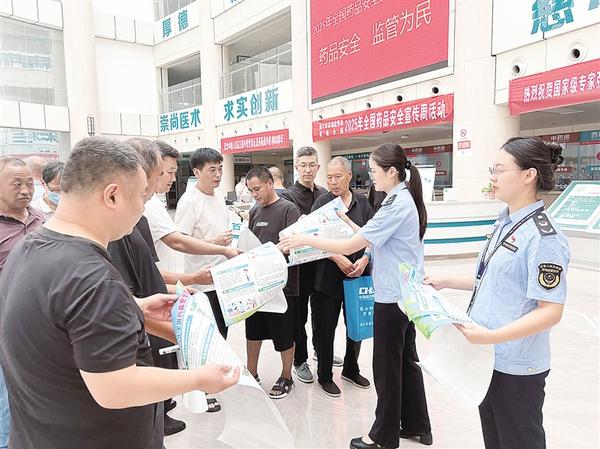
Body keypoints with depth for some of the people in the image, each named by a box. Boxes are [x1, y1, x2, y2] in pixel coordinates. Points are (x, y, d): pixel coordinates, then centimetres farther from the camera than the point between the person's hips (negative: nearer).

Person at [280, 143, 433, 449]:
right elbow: (373, 238, 15)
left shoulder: (396, 204, -21)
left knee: (387, 367, 5)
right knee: (406, 360, 19)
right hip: (406, 293, 10)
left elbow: (349, 246, -22)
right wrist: (349, 224, 13)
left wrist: (305, 240, -15)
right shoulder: (405, 198, 9)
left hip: (392, 297, -10)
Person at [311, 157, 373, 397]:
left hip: (358, 273, 3)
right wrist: (338, 259, -19)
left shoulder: (362, 202, 6)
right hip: (329, 275, -3)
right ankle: (324, 375, 24)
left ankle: (351, 369, 37)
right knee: (325, 327, 5)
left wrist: (364, 260, -11)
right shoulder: (321, 202, -1)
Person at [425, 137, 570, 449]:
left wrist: (492, 336, -31)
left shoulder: (543, 237, -21)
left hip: (517, 368, -8)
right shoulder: (505, 222, 5)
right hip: (488, 358, 8)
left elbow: (550, 311, -23)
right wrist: (448, 282, 11)